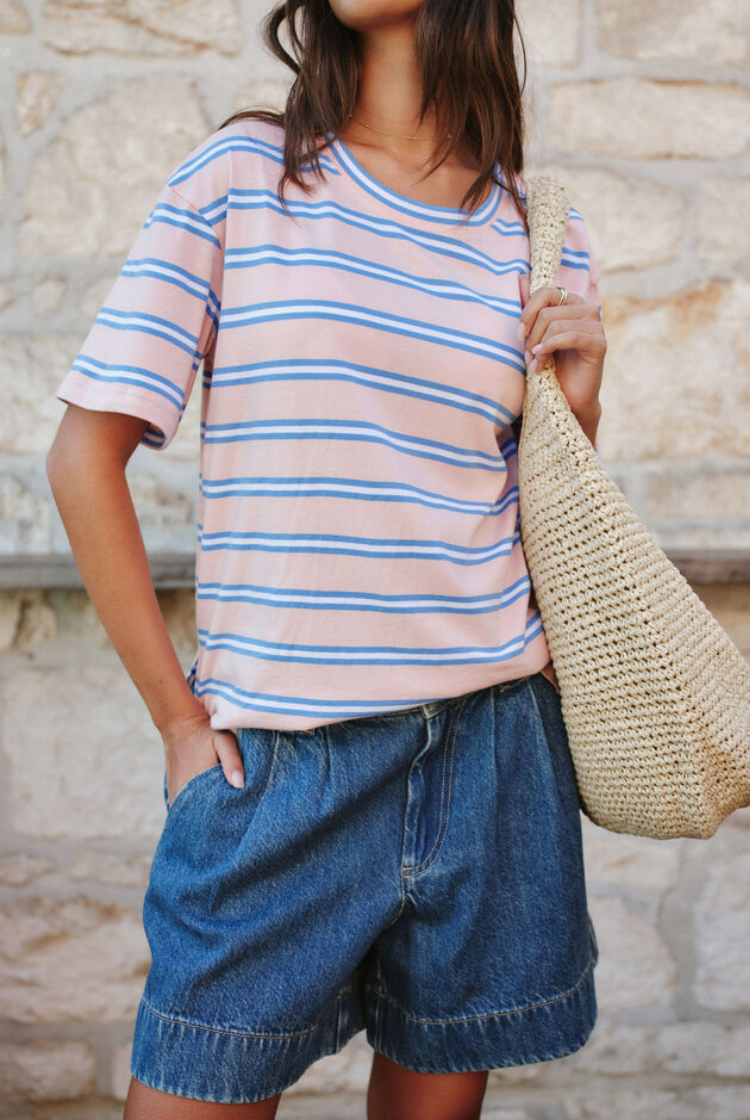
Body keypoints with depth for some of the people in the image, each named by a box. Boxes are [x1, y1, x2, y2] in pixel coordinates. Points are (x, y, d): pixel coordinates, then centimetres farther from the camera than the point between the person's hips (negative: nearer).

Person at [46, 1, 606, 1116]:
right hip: (274, 761, -2)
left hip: (489, 744, 3)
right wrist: (178, 718, -3)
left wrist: (576, 405, -4)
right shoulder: (243, 175, 1)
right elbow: (85, 453, -2)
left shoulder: (543, 237, 8)